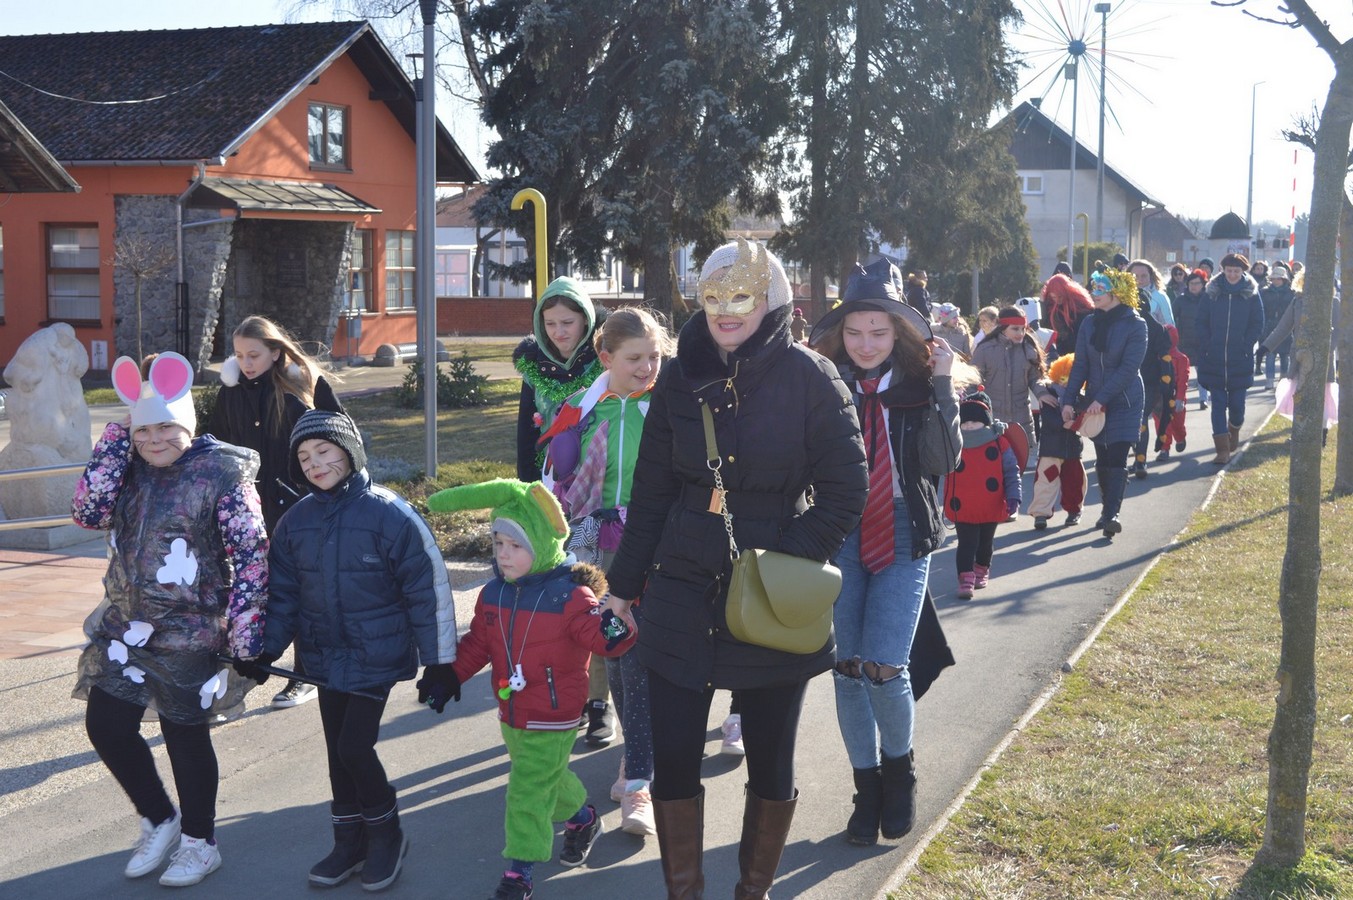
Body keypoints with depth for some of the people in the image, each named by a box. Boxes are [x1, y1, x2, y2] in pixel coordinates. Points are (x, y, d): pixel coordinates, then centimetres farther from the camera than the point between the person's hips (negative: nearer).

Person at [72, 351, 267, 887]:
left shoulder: (221, 473, -13)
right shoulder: (127, 469, 4)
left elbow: (251, 556, -14)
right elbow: (87, 513, -12)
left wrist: (247, 632, -18)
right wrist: (117, 439, -12)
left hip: (188, 636, -6)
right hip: (125, 627, 6)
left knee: (185, 737, 6)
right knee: (106, 727, 7)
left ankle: (199, 844, 28)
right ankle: (159, 821, 32)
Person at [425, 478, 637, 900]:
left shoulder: (570, 596, -19)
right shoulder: (493, 593, 0)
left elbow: (598, 635, -23)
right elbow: (477, 644, 8)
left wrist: (615, 632, -45)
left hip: (551, 721, -6)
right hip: (511, 715, 6)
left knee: (529, 791, -5)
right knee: (549, 778, 24)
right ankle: (581, 816, 51)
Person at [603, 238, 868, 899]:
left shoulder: (809, 378, -8)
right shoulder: (680, 378, 3)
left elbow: (845, 493, -7)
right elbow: (652, 490, 9)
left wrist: (784, 561, -16)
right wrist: (625, 584, 9)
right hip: (682, 594, 2)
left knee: (770, 763, 10)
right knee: (673, 757, 2)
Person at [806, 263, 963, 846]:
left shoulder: (919, 383, 0)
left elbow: (943, 462, -11)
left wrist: (943, 385, -17)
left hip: (903, 535, -1)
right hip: (839, 534, 2)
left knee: (882, 667, -11)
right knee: (846, 668, 5)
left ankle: (899, 767, 18)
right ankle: (867, 787, 24)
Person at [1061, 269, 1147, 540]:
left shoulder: (1135, 325, -10)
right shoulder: (1090, 324, 4)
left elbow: (1128, 368, -17)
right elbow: (1080, 365, 3)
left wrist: (1101, 399, -22)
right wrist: (1068, 400, -7)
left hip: (1124, 402, -5)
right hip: (1095, 401, 5)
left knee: (1117, 458, -12)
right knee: (1102, 458, 12)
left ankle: (1111, 514, -16)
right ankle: (1108, 509, 24)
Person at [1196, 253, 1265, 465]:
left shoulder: (1251, 294, 0)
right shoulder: (1213, 292, 2)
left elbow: (1257, 324, 2)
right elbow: (1202, 322, 4)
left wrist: (1246, 347, -8)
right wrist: (1206, 347, -6)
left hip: (1240, 360, -1)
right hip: (1214, 359, 1)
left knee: (1237, 404, 3)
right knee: (1218, 404, -2)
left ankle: (1234, 430, 37)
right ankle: (1222, 450, 0)